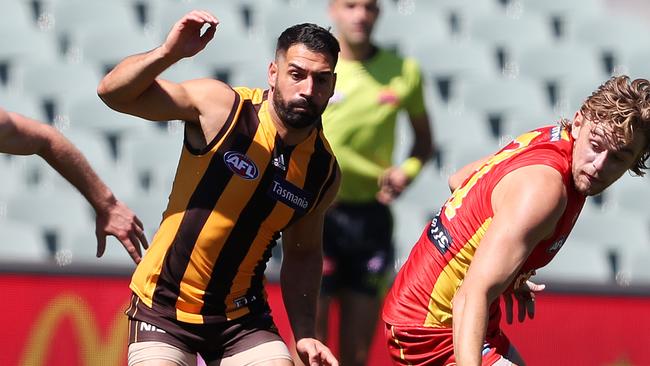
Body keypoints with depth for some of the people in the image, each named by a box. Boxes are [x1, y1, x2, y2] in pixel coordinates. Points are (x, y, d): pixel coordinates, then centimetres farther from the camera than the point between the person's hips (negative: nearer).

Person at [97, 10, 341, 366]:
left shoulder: (323, 169, -2)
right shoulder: (222, 106, -14)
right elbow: (113, 92, -15)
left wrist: (304, 335, 3)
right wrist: (167, 53, -32)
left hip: (241, 316, 3)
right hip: (165, 306, -3)